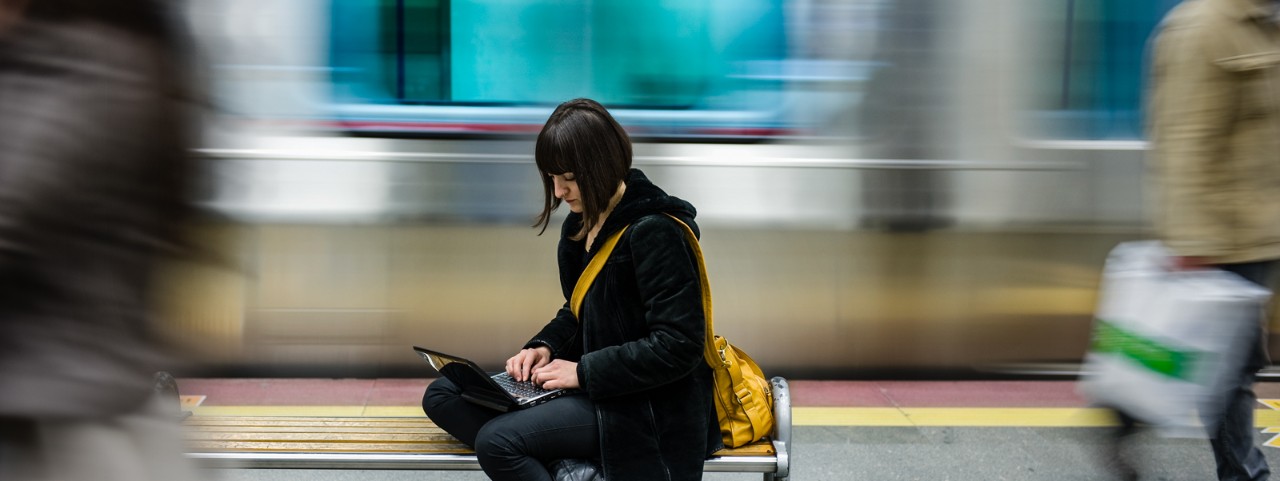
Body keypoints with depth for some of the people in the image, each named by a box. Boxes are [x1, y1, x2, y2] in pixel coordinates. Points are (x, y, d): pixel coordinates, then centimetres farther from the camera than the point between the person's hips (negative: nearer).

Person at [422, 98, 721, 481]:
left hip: (645, 405, -10)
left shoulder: (655, 231, -19)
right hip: (592, 384, 10)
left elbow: (678, 346, -23)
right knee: (441, 397, -1)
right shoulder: (580, 227, 7)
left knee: (497, 439, -25)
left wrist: (584, 371, -21)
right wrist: (545, 347, 0)